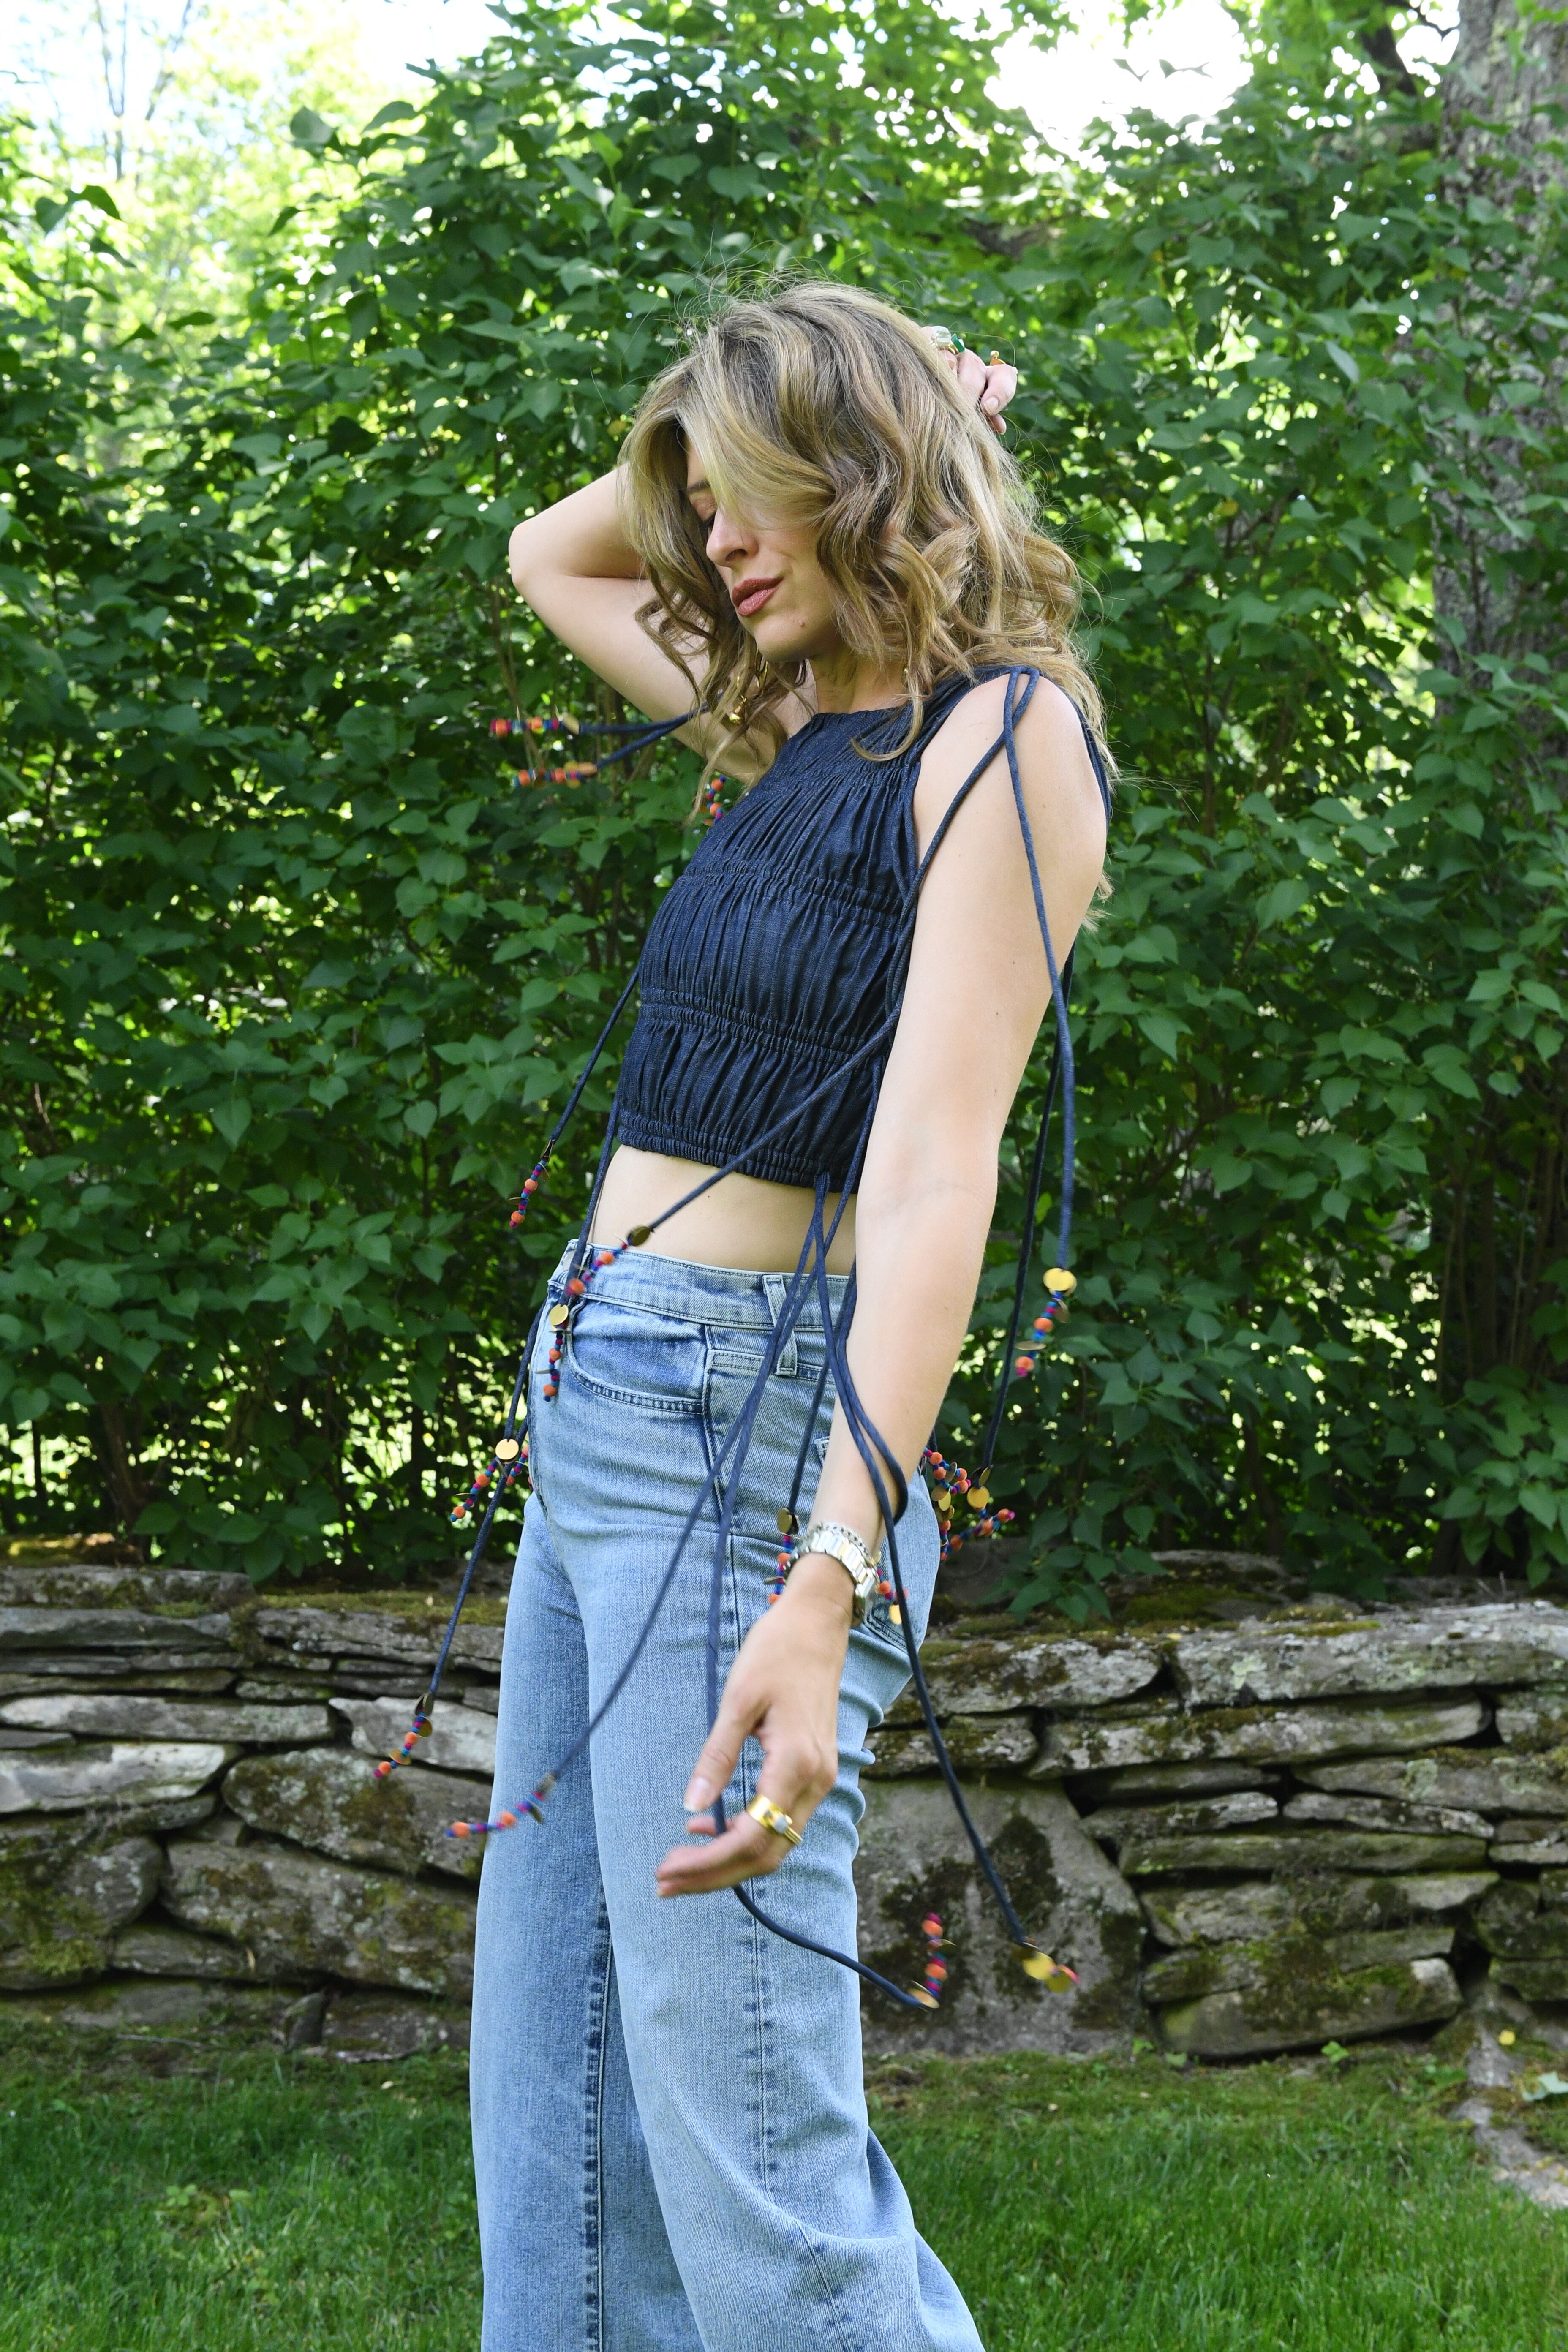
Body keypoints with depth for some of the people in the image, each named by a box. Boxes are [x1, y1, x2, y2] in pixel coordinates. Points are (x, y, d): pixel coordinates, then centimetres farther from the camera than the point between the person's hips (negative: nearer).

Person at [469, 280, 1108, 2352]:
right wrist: (760, 430, 18)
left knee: (742, 2134, -10)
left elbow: (934, 1164, -20)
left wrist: (828, 1582, -29)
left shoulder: (1000, 733, -7)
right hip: (592, 1400, 9)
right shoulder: (801, 726, 17)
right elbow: (550, 556, 36)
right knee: (552, 2125, 10)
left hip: (749, 1415, -9)